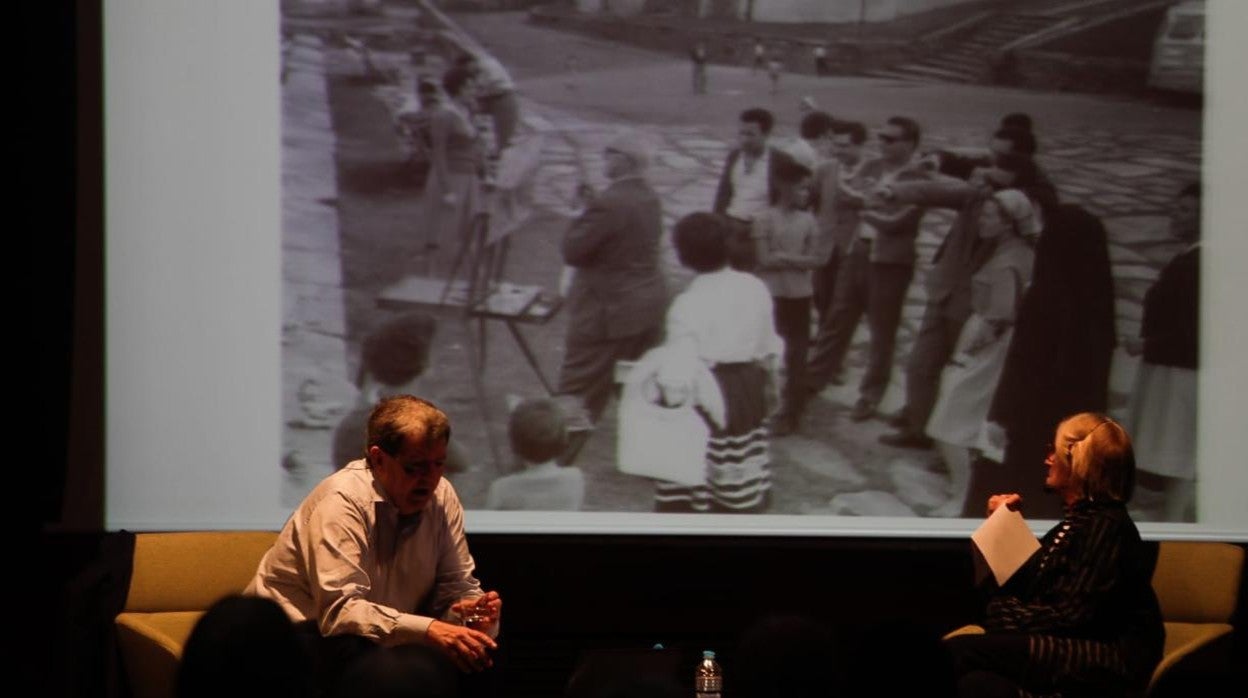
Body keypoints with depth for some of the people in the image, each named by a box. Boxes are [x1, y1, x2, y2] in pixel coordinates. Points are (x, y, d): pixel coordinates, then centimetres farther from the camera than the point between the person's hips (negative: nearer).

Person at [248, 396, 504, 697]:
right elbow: (340, 610, -32)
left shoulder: (441, 496, -1)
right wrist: (427, 630, -45)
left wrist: (472, 610, -26)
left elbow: (456, 586, 0)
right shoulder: (342, 501, -22)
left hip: (384, 636, 6)